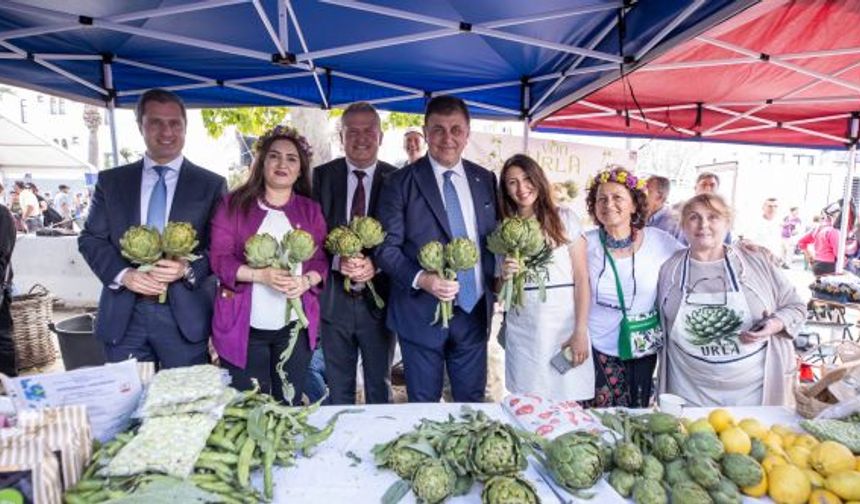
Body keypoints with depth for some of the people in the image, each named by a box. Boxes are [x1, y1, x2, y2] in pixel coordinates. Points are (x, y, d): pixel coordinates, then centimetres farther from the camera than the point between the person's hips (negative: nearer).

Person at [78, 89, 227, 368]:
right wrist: (123, 274, -10)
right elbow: (90, 238, 9)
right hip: (123, 316, 2)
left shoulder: (212, 184, 3)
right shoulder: (111, 181, 10)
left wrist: (189, 268, -18)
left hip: (185, 316, -2)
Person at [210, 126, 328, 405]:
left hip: (295, 326, 2)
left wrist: (305, 281, -15)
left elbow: (321, 260, 6)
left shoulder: (310, 210, 8)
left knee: (290, 405, 12)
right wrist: (260, 275, -20)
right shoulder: (234, 203, 1)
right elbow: (220, 258, -4)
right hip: (244, 326, -1)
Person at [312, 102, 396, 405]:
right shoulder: (322, 176, 1)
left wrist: (376, 265, -20)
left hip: (378, 298, -1)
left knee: (380, 385, 17)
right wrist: (337, 261, -19)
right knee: (337, 387, 17)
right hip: (334, 299, 1)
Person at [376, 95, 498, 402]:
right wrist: (420, 279, -22)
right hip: (422, 313, -3)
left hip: (474, 311, 4)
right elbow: (386, 246, -7)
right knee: (423, 407, 13)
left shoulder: (486, 180, 7)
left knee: (472, 404, 18)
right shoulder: (401, 182, -5)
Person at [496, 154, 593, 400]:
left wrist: (581, 331, -9)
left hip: (565, 324, -2)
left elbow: (582, 278, -2)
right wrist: (504, 276, -8)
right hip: (523, 329, 2)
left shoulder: (564, 218, 1)